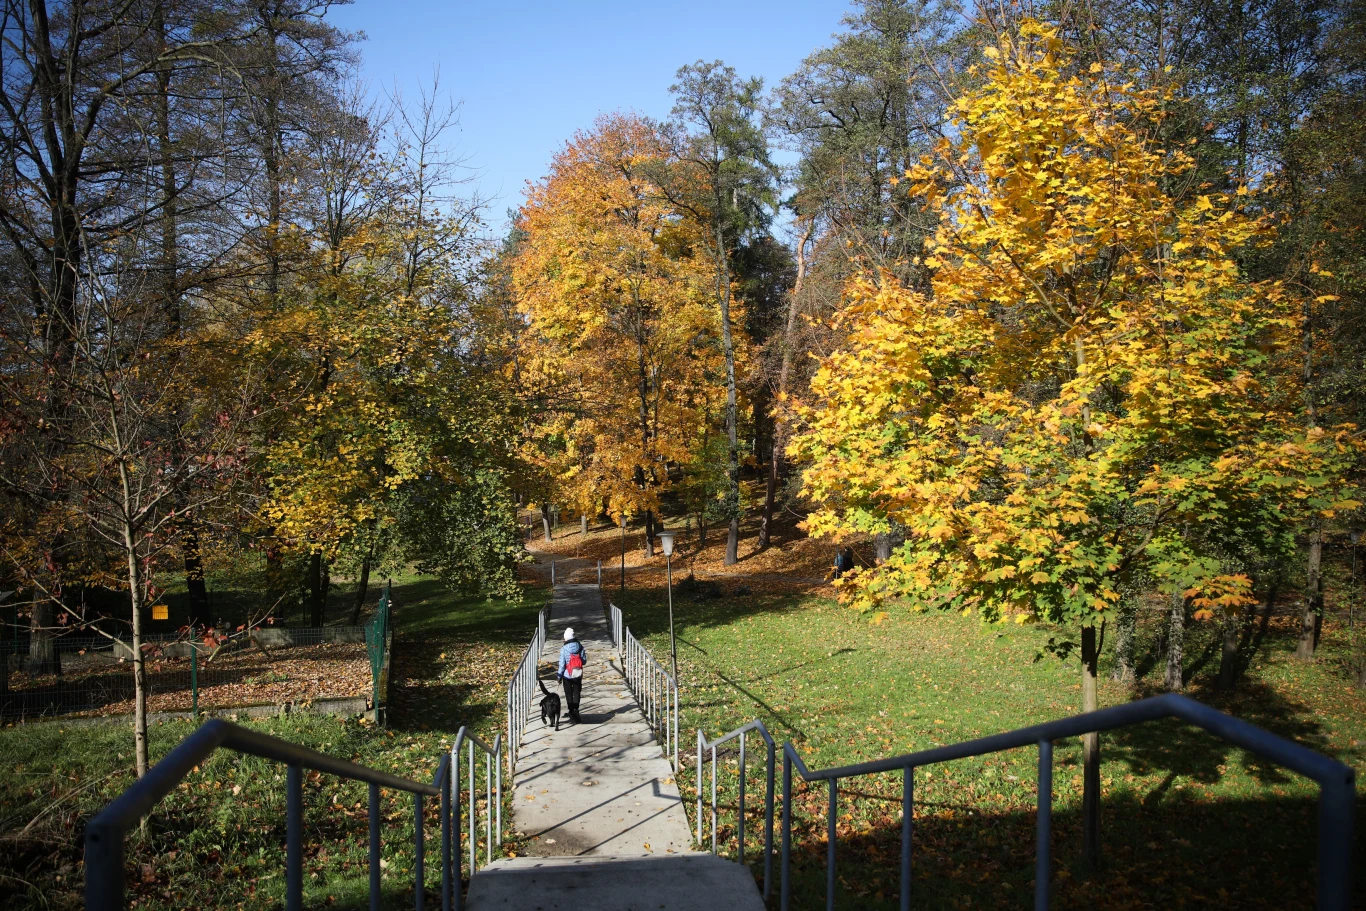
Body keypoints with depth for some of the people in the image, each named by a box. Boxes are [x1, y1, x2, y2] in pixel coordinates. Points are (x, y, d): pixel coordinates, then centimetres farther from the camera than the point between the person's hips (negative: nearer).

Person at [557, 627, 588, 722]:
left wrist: (559, 676, -2)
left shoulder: (564, 648, -14)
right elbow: (584, 661, -3)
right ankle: (576, 710, 10)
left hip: (567, 675, -2)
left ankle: (572, 712, 11)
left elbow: (562, 664, -12)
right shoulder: (580, 646, -7)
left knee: (569, 694, 11)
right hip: (578, 675, 2)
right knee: (576, 693, 16)